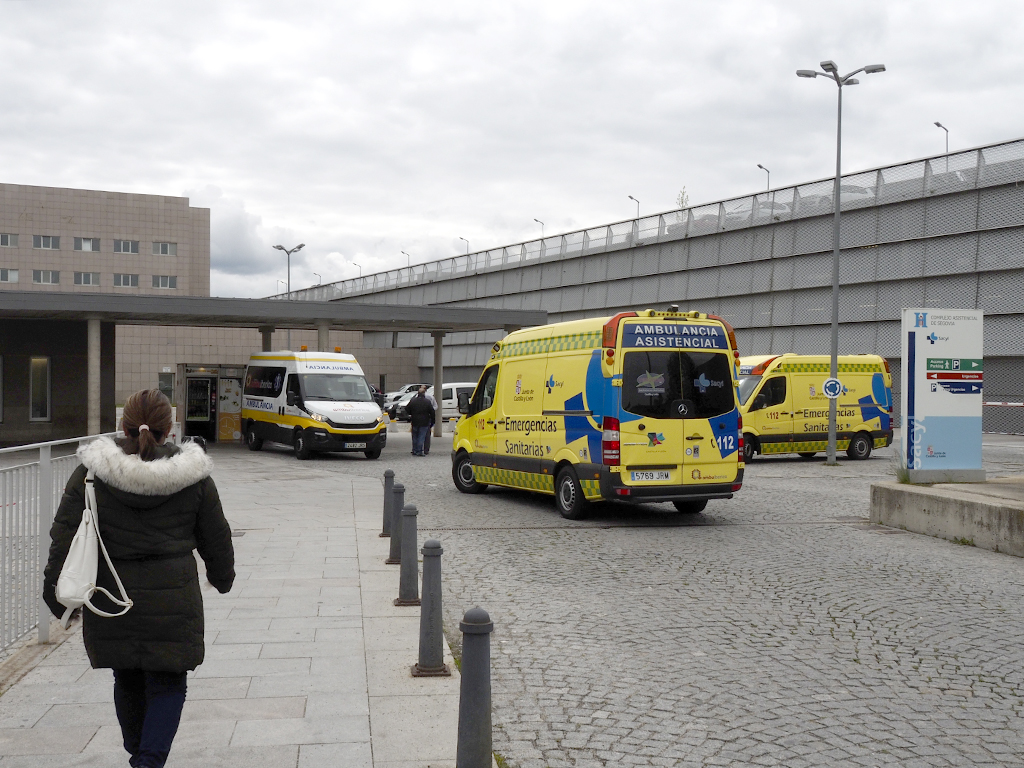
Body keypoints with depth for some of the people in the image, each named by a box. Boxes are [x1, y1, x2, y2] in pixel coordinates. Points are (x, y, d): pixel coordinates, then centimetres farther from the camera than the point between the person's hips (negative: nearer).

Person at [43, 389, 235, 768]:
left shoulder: (91, 473, -5)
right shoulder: (193, 477, -5)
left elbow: (64, 538, -5)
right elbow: (216, 538, 6)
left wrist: (57, 594, 4)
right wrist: (222, 577, 23)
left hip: (109, 602, 2)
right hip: (172, 602, -2)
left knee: (127, 681, 20)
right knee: (167, 684, 9)